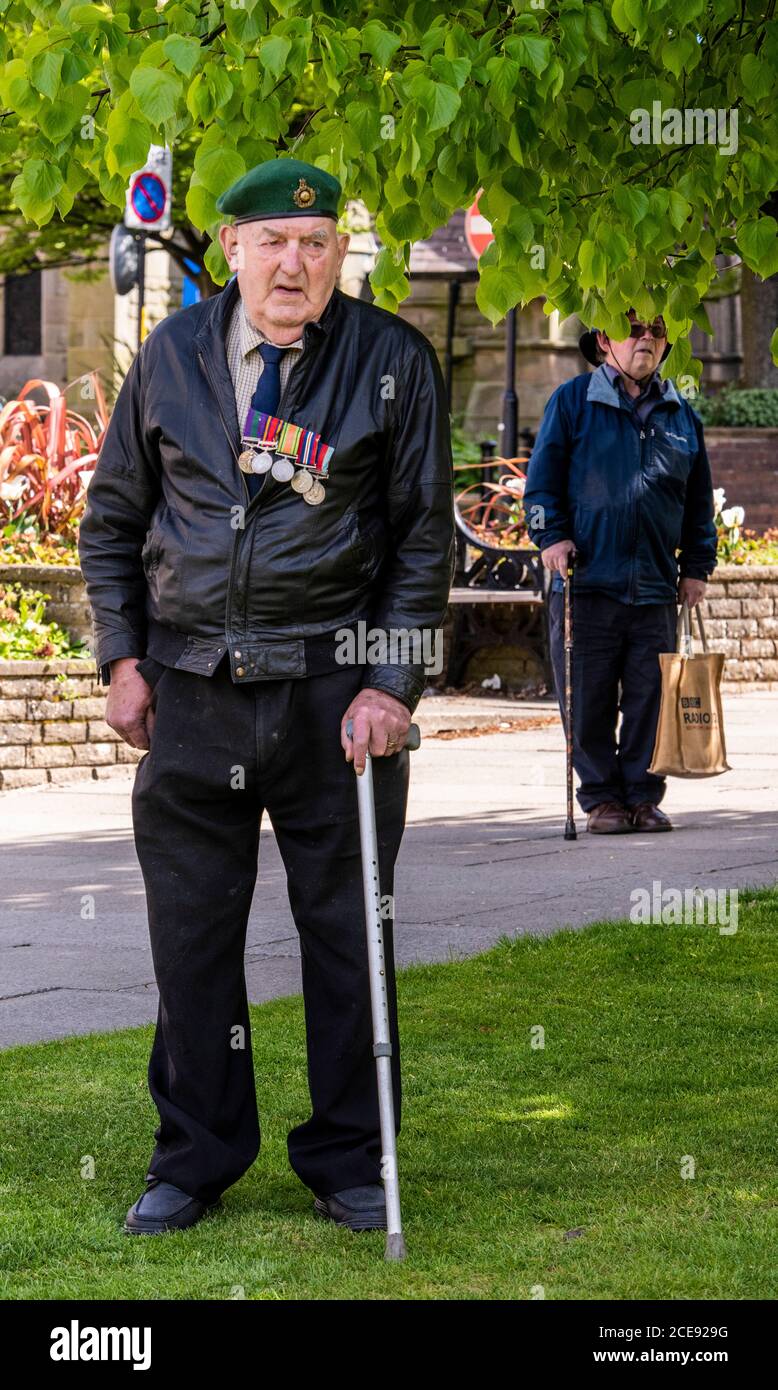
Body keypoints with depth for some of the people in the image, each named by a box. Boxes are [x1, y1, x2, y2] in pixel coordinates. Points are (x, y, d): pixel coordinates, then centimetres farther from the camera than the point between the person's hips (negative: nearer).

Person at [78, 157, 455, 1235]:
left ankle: (349, 1162, 18)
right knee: (191, 934, 7)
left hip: (334, 690, -2)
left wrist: (391, 686, -6)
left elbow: (423, 538, 2)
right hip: (191, 690, 2)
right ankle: (195, 1163, 20)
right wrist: (123, 660, 5)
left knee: (344, 932, 5)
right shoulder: (173, 355, 5)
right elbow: (113, 519, 14)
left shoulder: (394, 362, -1)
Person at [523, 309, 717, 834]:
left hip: (655, 588, 3)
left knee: (651, 698, 3)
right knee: (588, 702, 0)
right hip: (587, 580, -3)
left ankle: (643, 795, 14)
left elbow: (699, 500, 19)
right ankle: (602, 797, 10)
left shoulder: (681, 415, 15)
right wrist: (552, 535, -9)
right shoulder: (573, 402, 5)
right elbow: (543, 478, 4)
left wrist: (697, 565, 13)